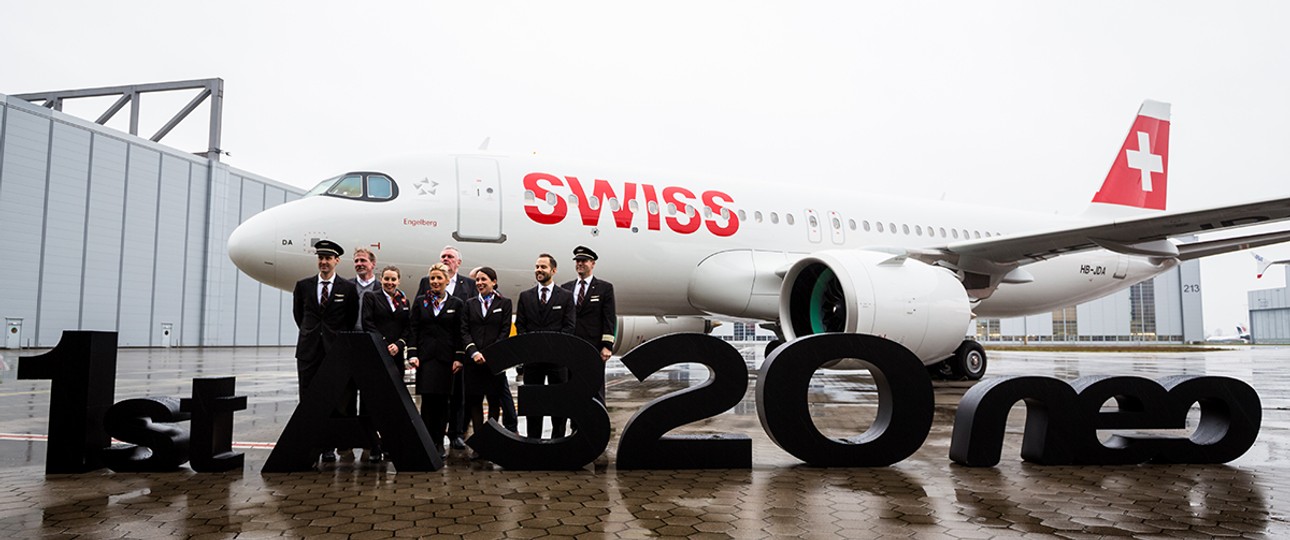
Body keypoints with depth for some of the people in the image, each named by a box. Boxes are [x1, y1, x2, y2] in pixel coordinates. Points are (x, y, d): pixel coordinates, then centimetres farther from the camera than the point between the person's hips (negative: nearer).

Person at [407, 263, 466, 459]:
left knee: (442, 400, 3)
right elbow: (413, 329, 6)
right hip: (425, 357, 0)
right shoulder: (420, 302, 9)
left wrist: (459, 358, -3)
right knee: (428, 399, -5)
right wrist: (412, 354, -4)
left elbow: (460, 333, 4)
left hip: (446, 358, 0)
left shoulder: (457, 304, 6)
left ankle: (439, 443, 11)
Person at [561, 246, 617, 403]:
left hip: (594, 349, -3)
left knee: (595, 390, 0)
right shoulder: (565, 288, 14)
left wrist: (607, 346, -10)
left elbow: (610, 318, -2)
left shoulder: (605, 288, 4)